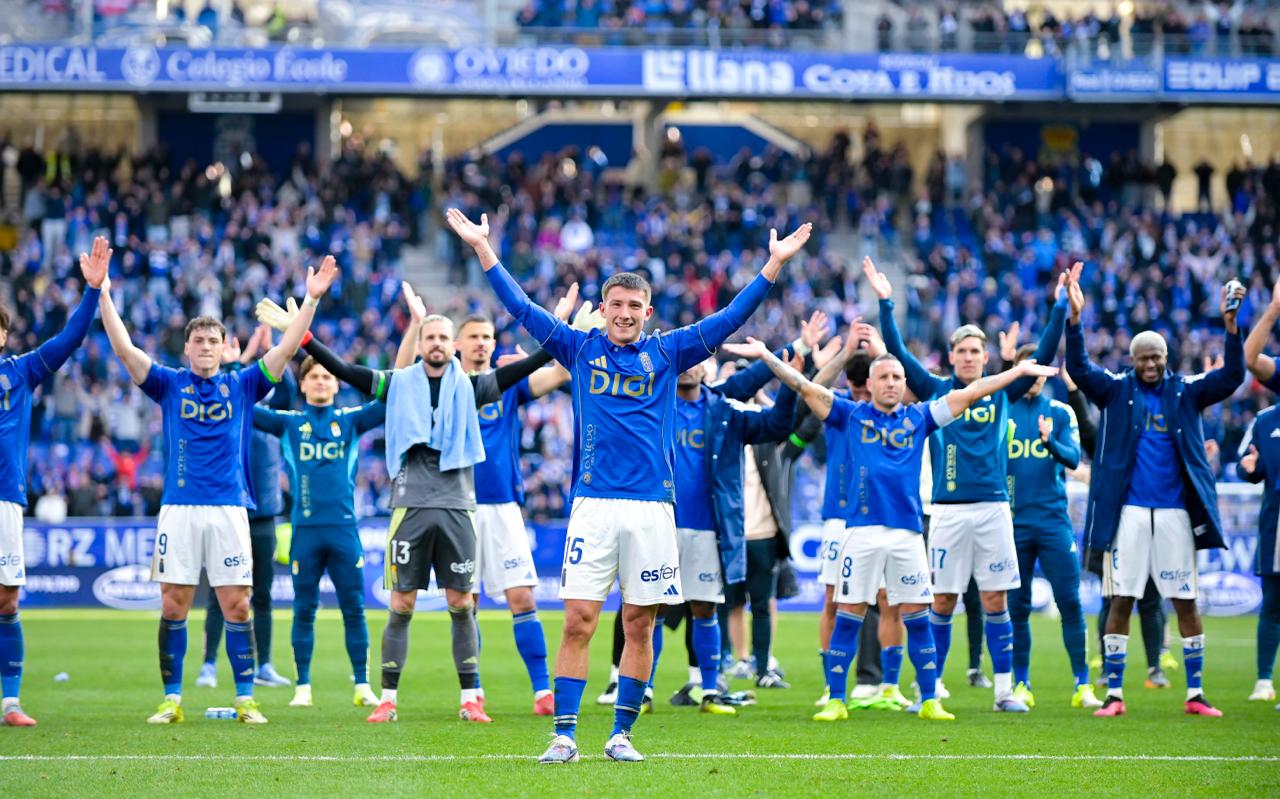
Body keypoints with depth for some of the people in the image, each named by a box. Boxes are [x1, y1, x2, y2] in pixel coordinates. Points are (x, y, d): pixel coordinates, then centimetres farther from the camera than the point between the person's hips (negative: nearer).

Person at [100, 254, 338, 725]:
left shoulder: (242, 385, 10)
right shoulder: (169, 384, 8)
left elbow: (286, 350, 3)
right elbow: (124, 349, 0)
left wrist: (312, 299, -6)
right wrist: (102, 295, -9)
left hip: (229, 509, 0)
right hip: (178, 509, 0)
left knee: (237, 606, -1)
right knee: (173, 606, 0)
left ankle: (245, 700, 4)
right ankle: (172, 700, 6)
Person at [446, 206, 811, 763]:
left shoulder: (665, 353, 9)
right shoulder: (581, 349, 9)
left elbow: (729, 319, 8)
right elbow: (521, 308, 8)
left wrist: (774, 264, 2)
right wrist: (482, 248, 4)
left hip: (651, 506, 1)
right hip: (593, 504, -1)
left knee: (639, 625, 4)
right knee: (579, 620, -6)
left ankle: (621, 734, 12)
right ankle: (564, 736, -2)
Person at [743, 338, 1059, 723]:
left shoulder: (918, 417, 13)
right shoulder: (852, 414, 10)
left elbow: (968, 394, 13)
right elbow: (806, 387, 7)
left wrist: (1020, 372, 15)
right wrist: (766, 356, 0)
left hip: (907, 532, 1)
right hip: (862, 530, -1)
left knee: (917, 617, 3)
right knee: (848, 615, -2)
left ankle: (929, 701, 9)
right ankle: (836, 701, 4)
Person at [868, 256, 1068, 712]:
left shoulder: (1002, 392, 8)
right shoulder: (936, 392, 6)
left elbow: (1044, 355, 7)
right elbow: (898, 353, 0)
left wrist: (1060, 308, 0)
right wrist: (885, 304, -7)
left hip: (993, 507, 1)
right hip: (948, 508, -1)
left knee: (995, 600, 2)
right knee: (942, 601, 1)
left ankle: (1004, 691, 6)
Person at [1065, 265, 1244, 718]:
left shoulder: (1186, 393, 6)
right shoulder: (1116, 391, 4)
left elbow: (1231, 378, -6)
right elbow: (1078, 369, -10)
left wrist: (1230, 325, -19)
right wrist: (1075, 316, -23)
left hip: (1175, 513, 1)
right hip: (1128, 511, -1)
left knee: (1186, 602, 4)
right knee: (1121, 601, 1)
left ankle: (1195, 693, 10)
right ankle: (1114, 693, 4)